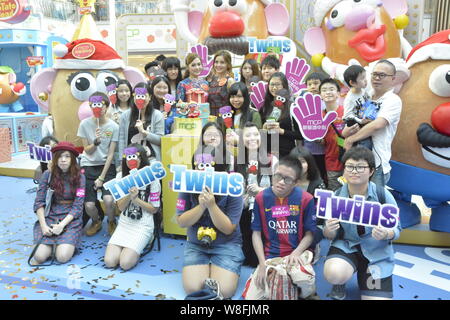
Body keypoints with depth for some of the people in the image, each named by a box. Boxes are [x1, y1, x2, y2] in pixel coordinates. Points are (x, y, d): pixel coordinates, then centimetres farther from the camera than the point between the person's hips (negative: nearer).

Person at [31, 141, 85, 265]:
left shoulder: (79, 177, -3)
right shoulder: (48, 175, 1)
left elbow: (78, 206, -7)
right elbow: (39, 202, -1)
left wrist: (62, 225, -18)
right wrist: (43, 225, -13)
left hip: (71, 219, -1)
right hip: (49, 217, 2)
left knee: (62, 257, -21)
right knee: (40, 257, -16)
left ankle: (69, 243, 12)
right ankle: (51, 242, 16)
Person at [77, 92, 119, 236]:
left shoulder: (113, 126, -8)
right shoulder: (85, 124, -6)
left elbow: (111, 154, -6)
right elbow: (87, 151, -1)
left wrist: (102, 177, -9)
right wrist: (96, 141, -23)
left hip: (107, 166, -1)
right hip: (88, 166, 1)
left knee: (108, 199, -24)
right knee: (89, 205, -11)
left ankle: (111, 222, 10)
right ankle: (96, 222, 25)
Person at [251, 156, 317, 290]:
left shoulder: (306, 199, -5)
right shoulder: (261, 198, -1)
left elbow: (310, 233, 0)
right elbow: (256, 233, 1)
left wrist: (296, 253, -18)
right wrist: (262, 263, -9)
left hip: (296, 255, -1)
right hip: (269, 256, 1)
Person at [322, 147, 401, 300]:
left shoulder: (383, 195, -11)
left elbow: (396, 229, -3)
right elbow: (330, 236, -1)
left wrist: (386, 234, -27)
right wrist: (329, 231, -26)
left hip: (378, 252, 1)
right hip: (346, 245, -1)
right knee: (333, 274, -32)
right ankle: (341, 280, 7)